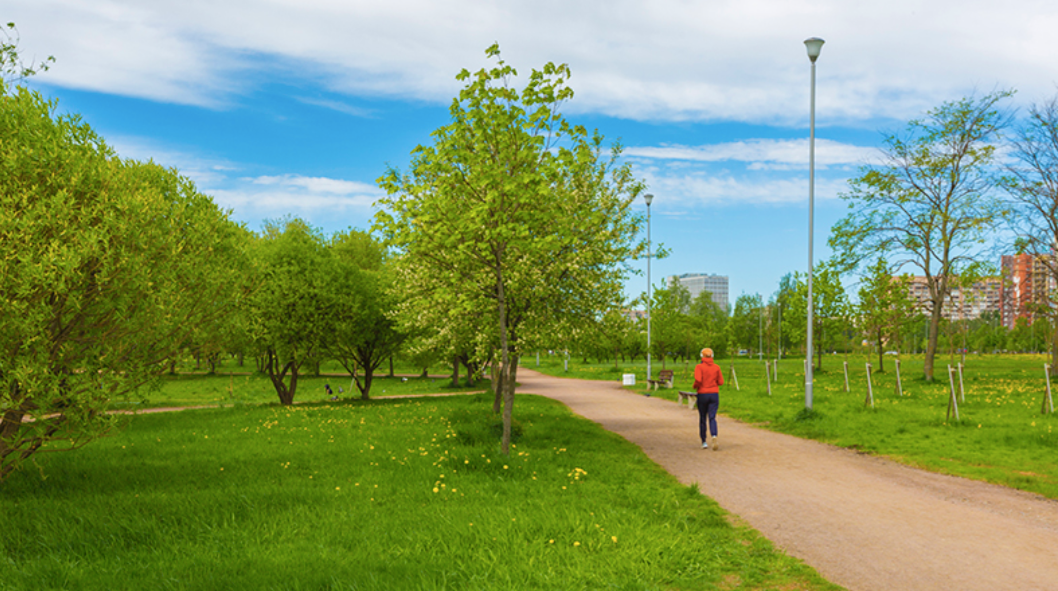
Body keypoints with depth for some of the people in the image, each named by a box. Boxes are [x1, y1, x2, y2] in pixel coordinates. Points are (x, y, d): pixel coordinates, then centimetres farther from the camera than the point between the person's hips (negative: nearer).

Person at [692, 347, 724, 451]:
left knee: (702, 419, 11)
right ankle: (714, 437, -29)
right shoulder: (716, 367, 2)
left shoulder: (699, 367, -8)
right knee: (712, 418, -3)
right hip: (714, 395, 2)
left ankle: (704, 442, 17)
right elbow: (721, 382, 4)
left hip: (702, 395, -2)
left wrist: (695, 386, -1)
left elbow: (698, 380, -22)